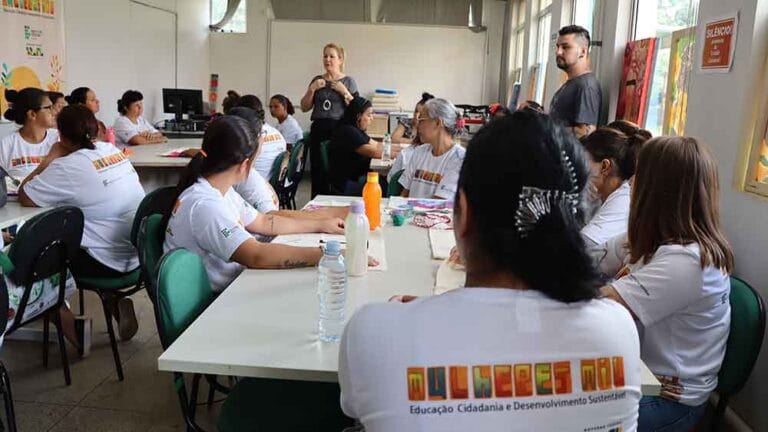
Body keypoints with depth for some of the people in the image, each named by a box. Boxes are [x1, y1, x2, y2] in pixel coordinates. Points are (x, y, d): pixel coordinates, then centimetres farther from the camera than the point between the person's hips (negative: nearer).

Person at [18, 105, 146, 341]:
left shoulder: (67, 167, -16)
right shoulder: (113, 150, 6)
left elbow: (24, 197, -8)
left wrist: (50, 158, -2)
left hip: (109, 263, -7)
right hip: (142, 253, 7)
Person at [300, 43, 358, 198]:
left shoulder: (348, 81, 6)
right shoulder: (317, 80, 14)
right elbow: (304, 107, 13)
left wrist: (344, 92, -11)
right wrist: (312, 89, 0)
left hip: (339, 129, -3)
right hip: (318, 130, 3)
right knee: (317, 170, -1)